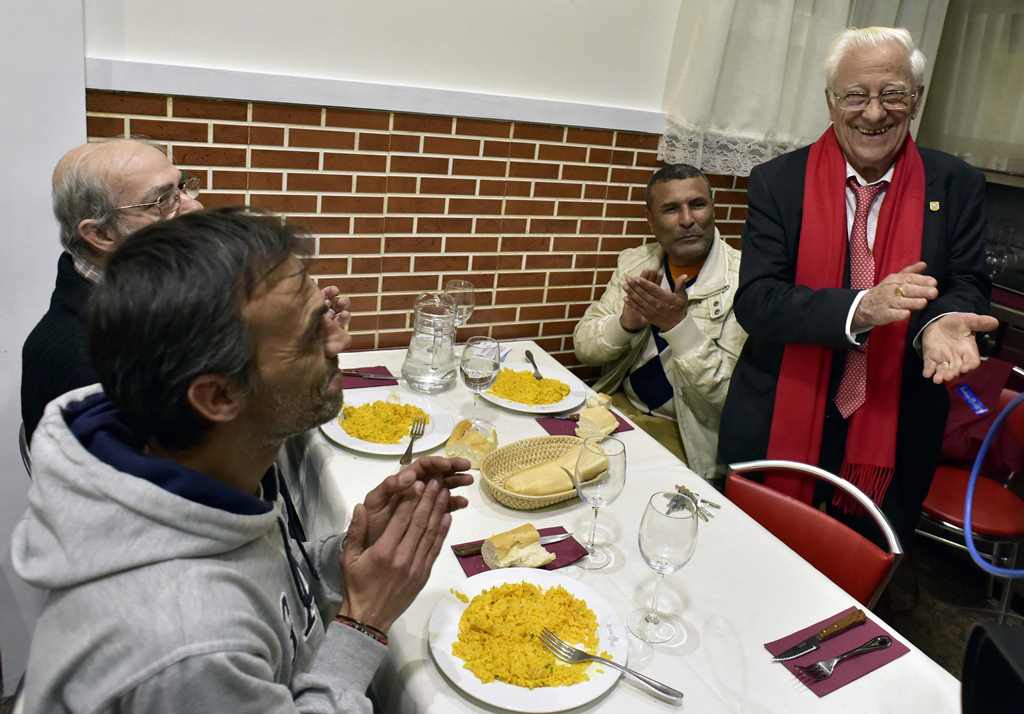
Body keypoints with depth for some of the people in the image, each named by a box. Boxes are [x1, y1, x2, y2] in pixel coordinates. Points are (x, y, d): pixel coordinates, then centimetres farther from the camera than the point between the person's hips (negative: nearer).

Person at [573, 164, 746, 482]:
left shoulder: (742, 280, -13)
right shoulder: (635, 262, 3)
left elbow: (730, 393, -17)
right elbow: (584, 345, 1)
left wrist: (678, 324, -28)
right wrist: (627, 320, -19)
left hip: (687, 433, -4)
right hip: (621, 406, 5)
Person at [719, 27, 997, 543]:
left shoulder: (955, 186, 0)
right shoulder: (778, 182, -6)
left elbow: (967, 285, 1)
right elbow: (755, 301, -13)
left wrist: (940, 322, -23)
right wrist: (861, 307, -28)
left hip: (893, 439, 2)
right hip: (779, 432, -1)